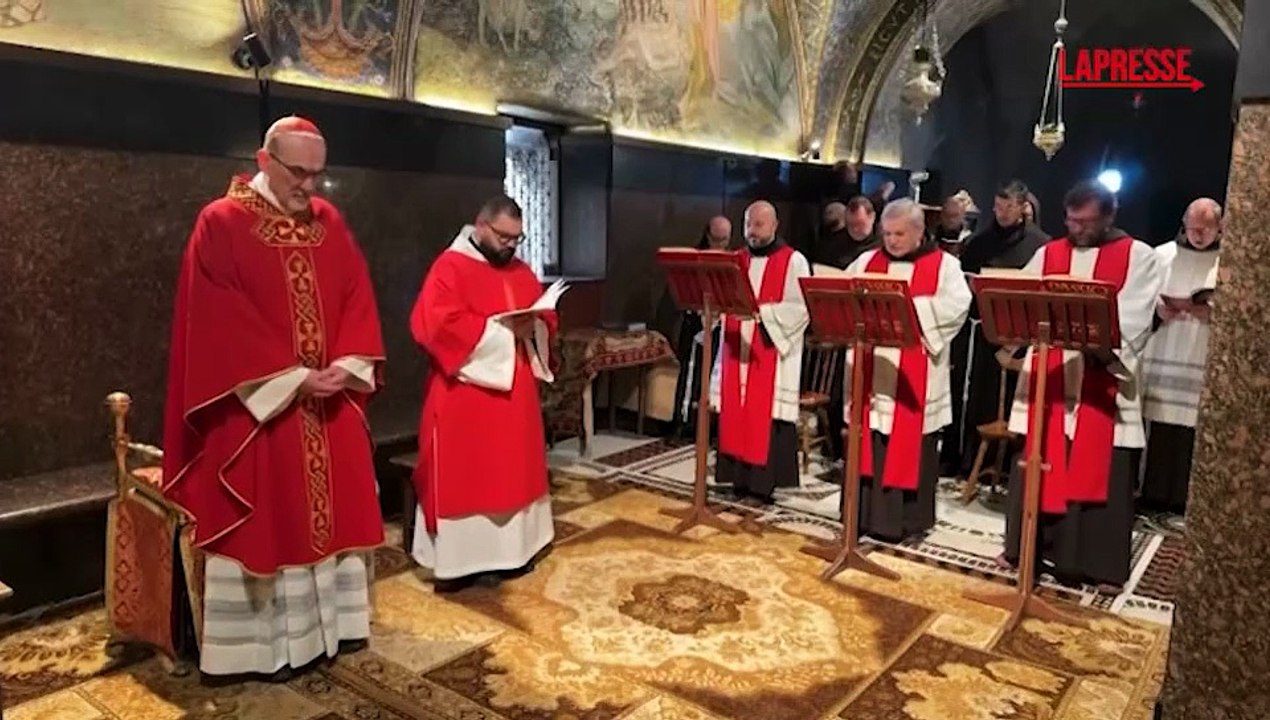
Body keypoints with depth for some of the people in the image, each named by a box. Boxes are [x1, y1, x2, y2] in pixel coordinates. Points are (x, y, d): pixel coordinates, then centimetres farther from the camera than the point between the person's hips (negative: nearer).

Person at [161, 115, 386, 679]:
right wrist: (293, 378, -18)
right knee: (268, 518, 2)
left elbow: (357, 299, 6)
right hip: (259, 402, -5)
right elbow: (221, 321, -14)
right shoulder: (221, 225, -7)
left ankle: (327, 620, 27)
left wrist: (348, 367, -10)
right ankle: (269, 640, 16)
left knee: (332, 509, 12)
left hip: (330, 399, 6)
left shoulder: (329, 222, 8)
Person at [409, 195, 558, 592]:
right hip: (466, 395, -7)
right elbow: (433, 324, -21)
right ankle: (464, 557, 7)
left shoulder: (521, 271, 14)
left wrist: (533, 328, -8)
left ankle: (509, 548, 24)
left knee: (515, 469, 12)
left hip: (515, 393, 8)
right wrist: (499, 329, -20)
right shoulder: (450, 267, -9)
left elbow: (547, 317, 16)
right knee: (465, 475, -1)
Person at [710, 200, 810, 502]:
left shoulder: (794, 261, -2)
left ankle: (765, 480, 2)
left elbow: (800, 308, -12)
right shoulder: (736, 260, 15)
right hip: (736, 350, 5)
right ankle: (740, 477, 13)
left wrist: (762, 312, -22)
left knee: (767, 415, -4)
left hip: (771, 353, -5)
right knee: (736, 415, 5)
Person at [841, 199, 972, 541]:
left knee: (909, 448, 1)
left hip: (915, 380, -3)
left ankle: (904, 518, 10)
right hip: (870, 374, 3)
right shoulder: (866, 262, 14)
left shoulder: (944, 265, 3)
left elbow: (957, 305, -14)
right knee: (867, 444, 5)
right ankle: (864, 513, 14)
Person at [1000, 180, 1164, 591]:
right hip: (1047, 376, 3)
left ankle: (1101, 563, 13)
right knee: (1038, 464, 9)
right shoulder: (1048, 254, 13)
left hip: (1105, 380, -3)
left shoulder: (1139, 258, 3)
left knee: (1102, 472, 2)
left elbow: (1134, 318, -10)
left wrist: (1106, 348, -27)